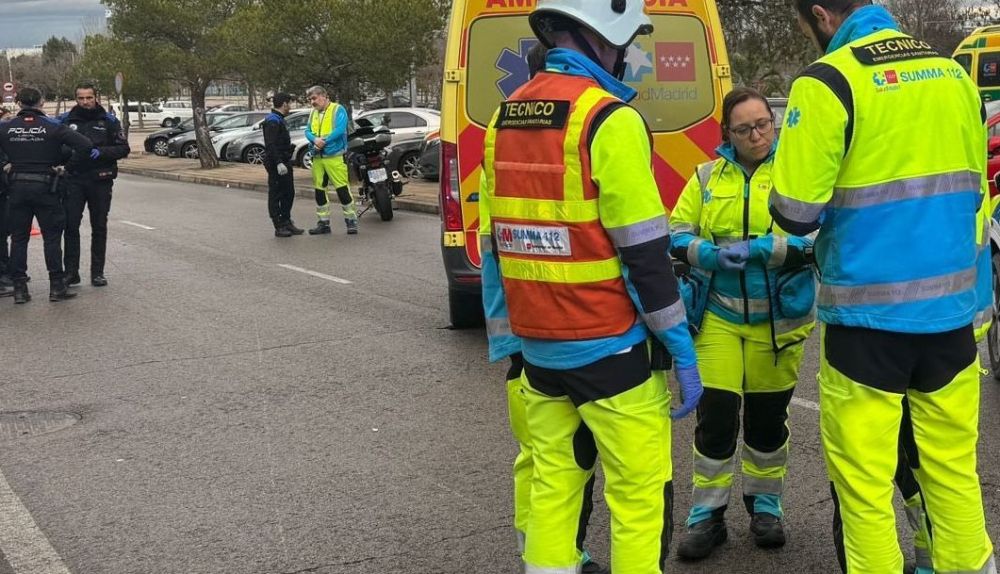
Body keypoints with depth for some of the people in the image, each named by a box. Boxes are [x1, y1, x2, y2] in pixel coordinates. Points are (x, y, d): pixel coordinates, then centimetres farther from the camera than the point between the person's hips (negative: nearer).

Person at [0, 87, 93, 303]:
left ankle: (19, 288, 10)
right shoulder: (53, 127, -5)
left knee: (18, 238, 9)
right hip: (45, 187, -2)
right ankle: (56, 287, 6)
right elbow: (84, 145, -14)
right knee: (52, 237, 5)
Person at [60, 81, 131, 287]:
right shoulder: (65, 120, 4)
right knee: (71, 226, -4)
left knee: (99, 228, 6)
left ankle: (97, 272, 14)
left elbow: (124, 148, -1)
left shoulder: (108, 121, 3)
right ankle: (71, 272, 2)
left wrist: (101, 152, -17)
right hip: (73, 180, 0)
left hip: (100, 180, 0)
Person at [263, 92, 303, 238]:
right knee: (275, 195, -3)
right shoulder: (272, 121, -16)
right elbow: (271, 145, -24)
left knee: (288, 193, 15)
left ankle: (286, 222, 24)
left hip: (284, 163, 11)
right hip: (276, 165, -11)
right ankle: (279, 227, -1)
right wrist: (279, 163, -29)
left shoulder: (279, 120, 17)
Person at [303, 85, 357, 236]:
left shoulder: (338, 110, -4)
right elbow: (308, 131, 7)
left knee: (342, 189, -9)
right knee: (319, 190, 9)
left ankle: (351, 219, 0)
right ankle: (324, 222, 18)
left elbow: (340, 130, -16)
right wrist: (315, 139, -15)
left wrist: (325, 141, -20)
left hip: (334, 156, -6)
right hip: (317, 158, 7)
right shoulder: (313, 113, 15)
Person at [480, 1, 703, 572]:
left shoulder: (505, 118, 8)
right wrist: (683, 351, -8)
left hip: (538, 347, 7)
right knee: (641, 496, 4)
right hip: (610, 349, -7)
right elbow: (645, 253, -16)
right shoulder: (609, 120, -14)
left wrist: (506, 338, 20)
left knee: (553, 487, 15)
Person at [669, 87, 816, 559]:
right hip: (718, 315, 1)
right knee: (715, 414, -2)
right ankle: (707, 514, 12)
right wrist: (711, 254, -15)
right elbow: (676, 237, 4)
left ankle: (765, 505, 31)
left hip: (778, 318, -1)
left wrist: (759, 248, -23)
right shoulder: (707, 176, 6)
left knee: (768, 417, 11)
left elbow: (815, 241, -11)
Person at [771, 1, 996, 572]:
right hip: (951, 305, 6)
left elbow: (795, 213, -13)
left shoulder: (828, 81, -12)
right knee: (953, 469, 17)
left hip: (869, 312, -6)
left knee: (864, 482, 5)